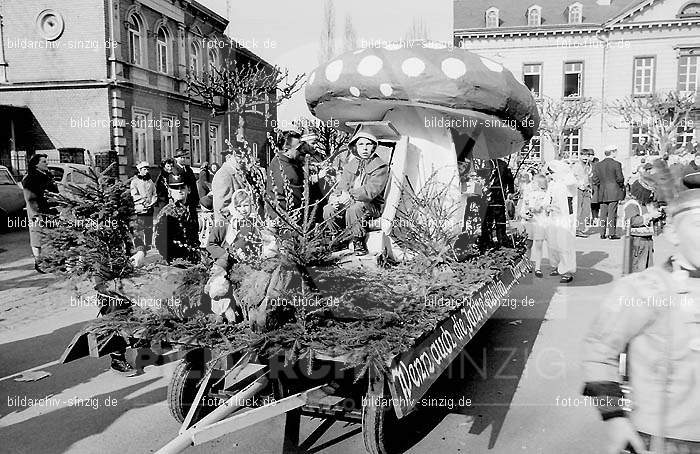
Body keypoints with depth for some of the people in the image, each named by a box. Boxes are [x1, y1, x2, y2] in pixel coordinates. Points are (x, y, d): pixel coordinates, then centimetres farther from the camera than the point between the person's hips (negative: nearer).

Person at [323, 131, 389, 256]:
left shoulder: (381, 167, -6)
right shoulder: (351, 165, 14)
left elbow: (371, 190, -19)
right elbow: (342, 186, 12)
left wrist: (350, 195, -30)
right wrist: (336, 196, -13)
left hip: (372, 205, -5)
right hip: (350, 202, 6)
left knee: (353, 210, -37)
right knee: (327, 210, -19)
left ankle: (359, 243, -19)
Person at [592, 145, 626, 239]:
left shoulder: (598, 165, 7)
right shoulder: (616, 164, -7)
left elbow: (595, 179, 5)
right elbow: (620, 178, -10)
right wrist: (621, 185, 8)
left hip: (602, 193, 4)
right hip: (614, 192, -4)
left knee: (603, 213, 8)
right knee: (612, 213, -1)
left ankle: (603, 233, 8)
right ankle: (611, 234, -1)